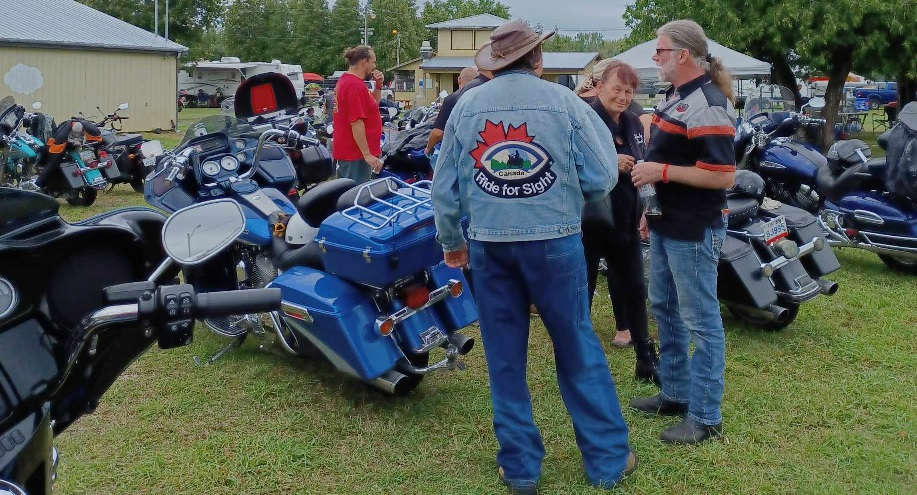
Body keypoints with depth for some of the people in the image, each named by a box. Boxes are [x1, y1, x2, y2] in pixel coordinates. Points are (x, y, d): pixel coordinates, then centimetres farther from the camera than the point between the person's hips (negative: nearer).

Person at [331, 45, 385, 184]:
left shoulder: (345, 80, 16)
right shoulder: (356, 85, -18)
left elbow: (373, 104, 26)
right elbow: (356, 122, -23)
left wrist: (378, 86, 10)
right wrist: (367, 154, -23)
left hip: (346, 151, 11)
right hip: (356, 153, -11)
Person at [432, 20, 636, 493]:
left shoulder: (466, 106, 3)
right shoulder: (564, 101, -4)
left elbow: (444, 185, 7)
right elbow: (601, 178, -5)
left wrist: (451, 241, 20)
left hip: (488, 245, 2)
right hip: (553, 241, -1)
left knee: (504, 357, 10)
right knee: (578, 350, 10)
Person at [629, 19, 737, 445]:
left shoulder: (707, 106, -19)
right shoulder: (676, 97, 12)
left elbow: (722, 175, -25)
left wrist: (662, 171, -21)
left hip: (693, 232, -10)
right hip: (666, 226, 11)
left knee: (700, 321, -2)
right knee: (664, 310, 18)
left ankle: (705, 416, 8)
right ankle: (675, 393, 32)